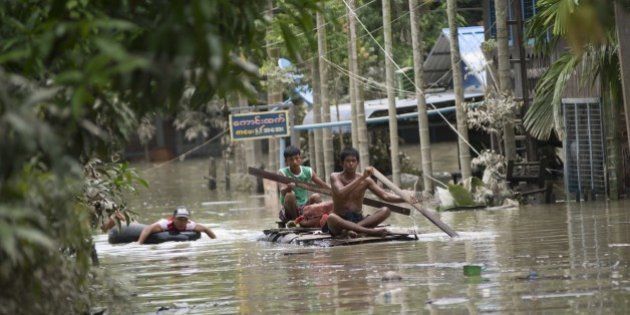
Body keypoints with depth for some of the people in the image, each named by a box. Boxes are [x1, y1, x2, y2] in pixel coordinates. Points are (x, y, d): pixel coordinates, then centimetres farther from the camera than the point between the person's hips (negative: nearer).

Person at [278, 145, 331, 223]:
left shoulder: (308, 172, 3)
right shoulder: (283, 172, -7)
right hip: (289, 211, -2)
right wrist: (288, 187, -49)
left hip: (304, 209, 2)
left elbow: (323, 185, 2)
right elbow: (282, 191, -24)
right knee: (290, 195, -32)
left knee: (316, 196, -24)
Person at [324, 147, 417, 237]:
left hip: (358, 220, 3)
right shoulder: (335, 177, -4)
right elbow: (341, 193, -24)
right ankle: (370, 231, -42)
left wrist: (405, 199, -19)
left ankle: (351, 229, -34)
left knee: (385, 210, -18)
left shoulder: (365, 180, 4)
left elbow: (385, 195, -2)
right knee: (331, 217, -38)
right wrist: (361, 178, -29)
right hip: (341, 220, -3)